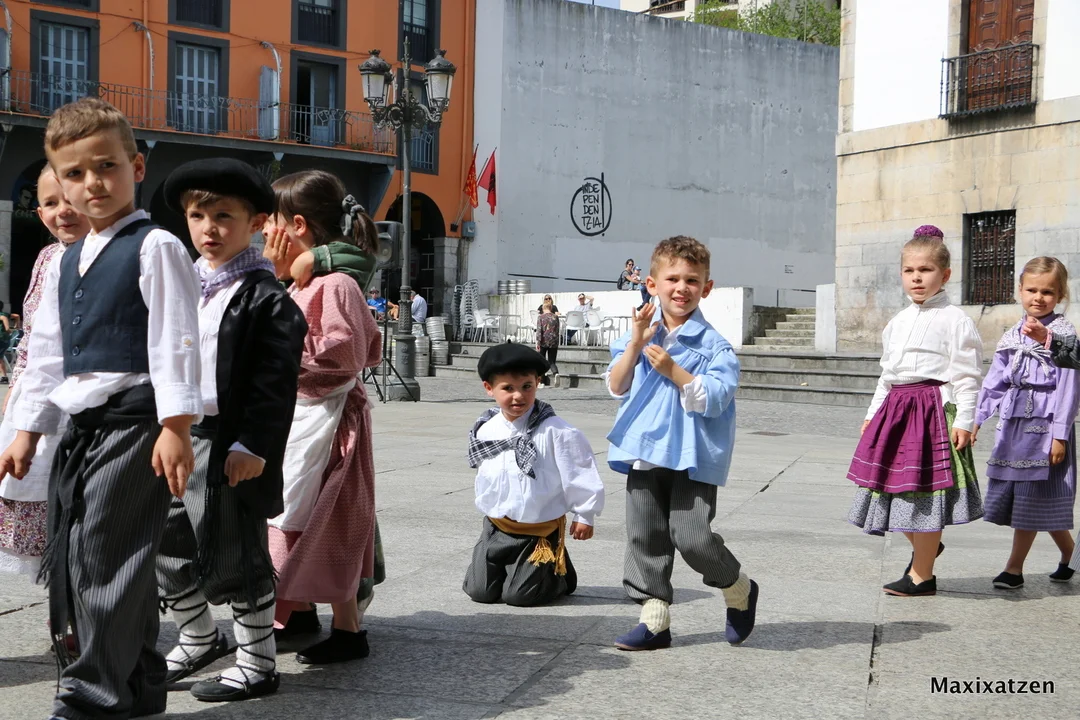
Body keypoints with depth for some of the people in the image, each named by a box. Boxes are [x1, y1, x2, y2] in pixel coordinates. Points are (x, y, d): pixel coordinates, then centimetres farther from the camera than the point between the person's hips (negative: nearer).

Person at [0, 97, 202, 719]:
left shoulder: (155, 248, -6)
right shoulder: (66, 263, 18)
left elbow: (174, 342, -13)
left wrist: (176, 426, -18)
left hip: (134, 421, -9)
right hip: (82, 426, 9)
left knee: (103, 553, -9)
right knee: (70, 558, 11)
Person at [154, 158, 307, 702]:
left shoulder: (265, 297, -9)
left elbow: (275, 381, -14)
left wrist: (252, 445, -19)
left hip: (229, 445, -7)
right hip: (175, 438, 8)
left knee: (238, 557, 1)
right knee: (167, 547, 15)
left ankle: (257, 664, 15)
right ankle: (199, 638, 37)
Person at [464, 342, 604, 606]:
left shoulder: (555, 431, -19)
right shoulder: (485, 432, -2)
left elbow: (580, 473, -12)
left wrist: (585, 516, -6)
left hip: (540, 532, -5)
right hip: (496, 527, 5)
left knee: (520, 594, -7)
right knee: (479, 590, 1)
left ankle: (559, 571, 22)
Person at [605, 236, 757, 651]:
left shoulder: (713, 344, -4)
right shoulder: (639, 335, 9)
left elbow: (715, 399, -14)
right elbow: (616, 388, 2)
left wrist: (672, 370, -19)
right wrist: (635, 345, -10)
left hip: (692, 456, -4)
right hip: (644, 452, 5)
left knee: (692, 538, -10)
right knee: (645, 537, 6)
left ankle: (740, 591, 19)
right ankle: (654, 619, 17)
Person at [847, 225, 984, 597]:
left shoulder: (955, 319, -5)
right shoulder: (897, 323, 16)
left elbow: (966, 375, -9)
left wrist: (964, 420, -14)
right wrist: (873, 413, 20)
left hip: (933, 407, -7)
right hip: (895, 407, 7)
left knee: (923, 488, -3)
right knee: (895, 484, 10)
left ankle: (922, 575, 9)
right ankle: (924, 547, 36)